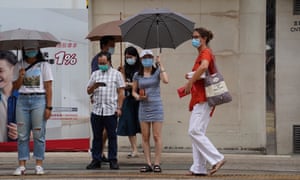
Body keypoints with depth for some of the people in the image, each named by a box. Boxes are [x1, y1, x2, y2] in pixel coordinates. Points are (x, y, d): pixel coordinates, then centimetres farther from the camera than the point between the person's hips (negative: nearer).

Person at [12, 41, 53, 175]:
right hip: (23, 100, 3)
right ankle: (21, 165, 0)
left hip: (39, 100, -3)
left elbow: (48, 87, -1)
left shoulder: (44, 65, 3)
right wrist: (20, 77, -7)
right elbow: (15, 86, 14)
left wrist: (49, 107, -7)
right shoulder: (19, 66, 12)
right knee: (22, 135, 0)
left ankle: (39, 165, 0)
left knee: (39, 134, -4)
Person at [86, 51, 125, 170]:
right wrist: (94, 86, -7)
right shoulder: (95, 74, 15)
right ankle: (96, 160, 9)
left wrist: (119, 108, -5)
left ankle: (113, 160, 6)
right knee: (97, 136, 5)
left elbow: (121, 92, 3)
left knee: (112, 136, 1)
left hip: (111, 110, -3)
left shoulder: (116, 74, 6)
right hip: (96, 110, 3)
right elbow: (88, 91, 15)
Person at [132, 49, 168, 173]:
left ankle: (157, 164, 0)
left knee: (157, 136, -3)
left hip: (156, 107, -3)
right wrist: (138, 97, -9)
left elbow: (166, 80, -19)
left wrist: (160, 65, -14)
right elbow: (134, 91, 13)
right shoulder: (137, 75, 6)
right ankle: (148, 164, 6)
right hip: (143, 107, 3)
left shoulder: (157, 72, 0)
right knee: (145, 137, 2)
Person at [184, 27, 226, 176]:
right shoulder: (200, 55, 22)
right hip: (198, 99, 10)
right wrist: (191, 78, 13)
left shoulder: (206, 53, -9)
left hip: (203, 99, -10)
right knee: (195, 132, 8)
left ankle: (217, 159, -13)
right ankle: (199, 168, 8)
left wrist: (190, 83, -24)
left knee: (195, 131, -15)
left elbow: (204, 67, -31)